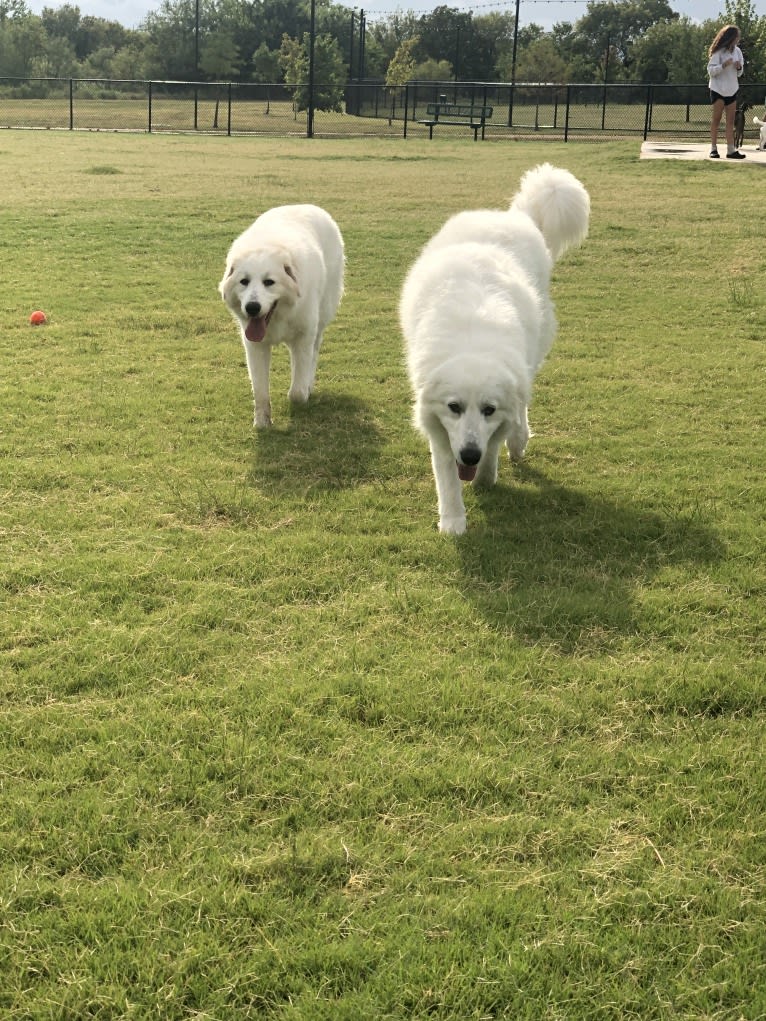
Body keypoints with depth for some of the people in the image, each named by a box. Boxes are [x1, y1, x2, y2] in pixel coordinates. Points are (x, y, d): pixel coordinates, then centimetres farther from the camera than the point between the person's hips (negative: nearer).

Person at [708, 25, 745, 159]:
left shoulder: (737, 51, 7)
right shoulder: (719, 52, -10)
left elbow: (739, 74, 14)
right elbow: (710, 70, -13)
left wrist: (739, 68, -8)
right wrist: (723, 65, -27)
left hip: (732, 90, 5)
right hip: (718, 89, -5)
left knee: (730, 120, 1)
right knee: (717, 118, -3)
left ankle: (731, 150, -1)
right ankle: (713, 149, 2)